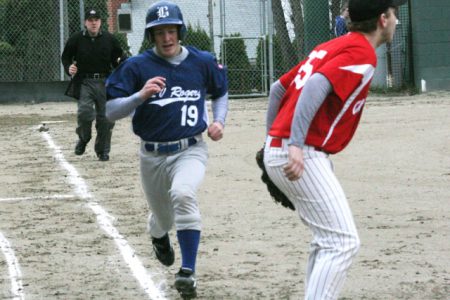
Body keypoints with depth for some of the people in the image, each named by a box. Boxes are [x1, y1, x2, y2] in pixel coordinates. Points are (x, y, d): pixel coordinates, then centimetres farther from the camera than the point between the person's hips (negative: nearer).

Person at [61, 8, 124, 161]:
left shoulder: (109, 39, 5)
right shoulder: (76, 39, 0)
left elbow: (119, 56, 14)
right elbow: (65, 57, 10)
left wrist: (120, 63, -9)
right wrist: (69, 68, -10)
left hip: (105, 82, 2)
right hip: (84, 82, -2)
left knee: (105, 117, 2)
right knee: (85, 111, -20)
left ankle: (103, 150, 16)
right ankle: (83, 139, 10)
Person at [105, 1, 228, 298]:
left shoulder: (202, 62, -2)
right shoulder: (137, 66, -8)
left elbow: (220, 93, 18)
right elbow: (111, 112, -11)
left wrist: (219, 121, -1)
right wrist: (141, 95, -27)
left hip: (190, 150, -1)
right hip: (153, 155, 1)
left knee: (183, 194, -33)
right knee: (163, 219, 15)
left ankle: (188, 272, -29)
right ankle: (159, 238, 57)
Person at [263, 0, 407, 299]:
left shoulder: (331, 47, 20)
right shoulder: (362, 53, -9)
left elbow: (278, 88, 23)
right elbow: (316, 86, -25)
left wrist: (274, 137, 27)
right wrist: (296, 145, -30)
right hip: (303, 158, -10)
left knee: (328, 241, 17)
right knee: (343, 242, -10)